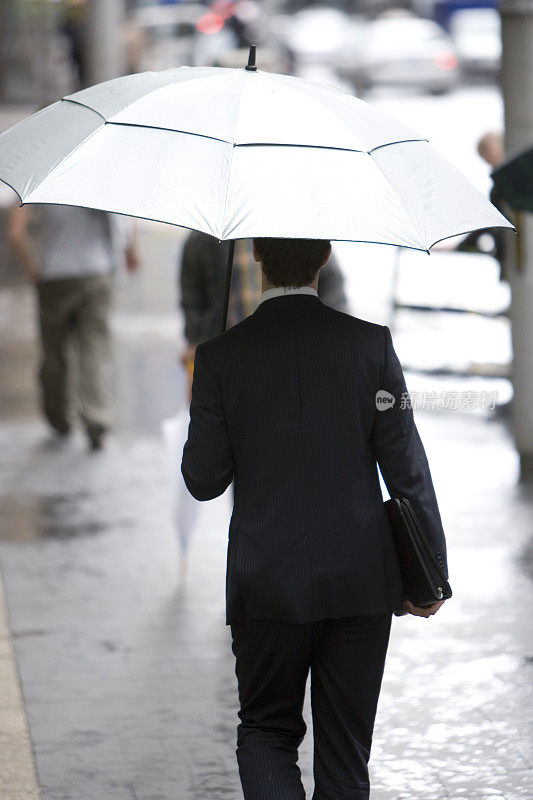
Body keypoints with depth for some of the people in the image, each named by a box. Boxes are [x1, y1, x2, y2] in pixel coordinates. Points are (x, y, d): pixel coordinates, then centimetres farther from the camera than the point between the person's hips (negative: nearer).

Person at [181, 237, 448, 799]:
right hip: (362, 581, 1)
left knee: (266, 731, 14)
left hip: (266, 585, -1)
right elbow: (406, 466, -4)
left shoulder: (222, 357, -7)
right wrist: (432, 567, 5)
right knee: (344, 748, 12)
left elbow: (203, 480, -3)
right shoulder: (370, 344, -6)